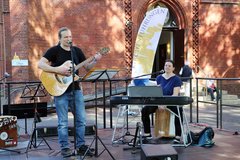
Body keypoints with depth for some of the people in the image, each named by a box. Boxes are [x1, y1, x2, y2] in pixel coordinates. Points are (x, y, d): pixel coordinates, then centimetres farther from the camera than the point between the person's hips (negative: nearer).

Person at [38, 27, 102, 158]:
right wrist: (58, 70, -23)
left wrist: (95, 61, -8)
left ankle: (80, 146, 19)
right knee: (63, 122, 1)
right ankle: (65, 148, 13)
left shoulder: (77, 51, 9)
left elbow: (87, 67, 11)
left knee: (81, 119, 7)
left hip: (76, 89, 5)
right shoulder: (54, 50, -5)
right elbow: (40, 64, -15)